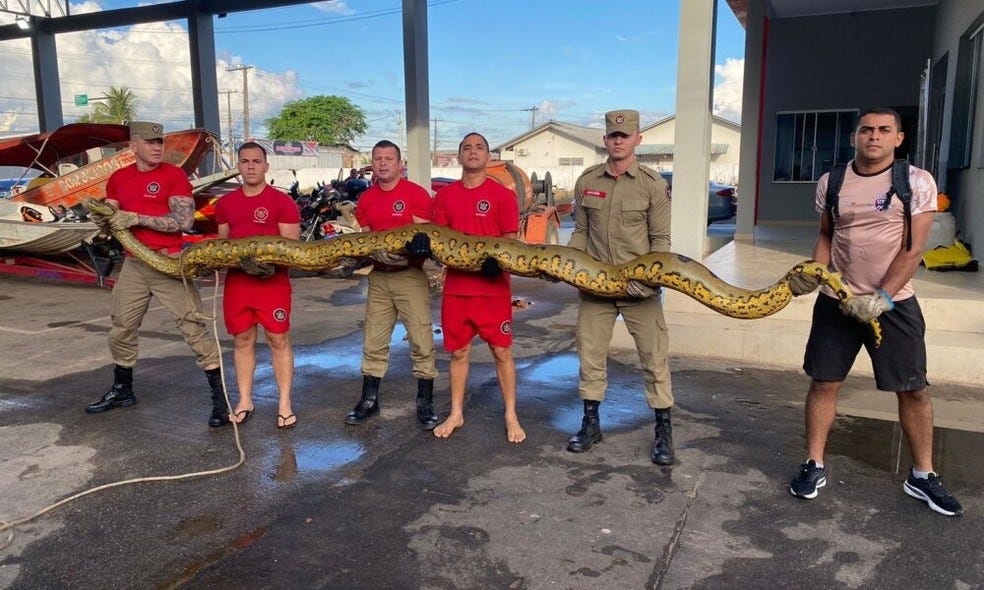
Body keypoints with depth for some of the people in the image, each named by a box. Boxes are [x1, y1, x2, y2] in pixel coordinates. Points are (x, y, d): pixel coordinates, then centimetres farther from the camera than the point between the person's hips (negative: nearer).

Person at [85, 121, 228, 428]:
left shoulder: (174, 175, -7)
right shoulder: (119, 178, 10)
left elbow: (184, 221, -17)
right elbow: (111, 221, 17)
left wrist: (137, 218, -18)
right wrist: (101, 218, -7)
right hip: (133, 265, 6)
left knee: (194, 328, -7)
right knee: (121, 329, 17)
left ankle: (220, 396, -1)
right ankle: (122, 390, 37)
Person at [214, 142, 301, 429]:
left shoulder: (283, 202, -4)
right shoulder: (225, 203, 12)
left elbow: (292, 245, -6)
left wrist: (271, 265, -23)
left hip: (273, 281, -4)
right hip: (236, 280, 5)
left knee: (279, 341, 1)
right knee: (242, 340, 11)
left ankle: (284, 403, 10)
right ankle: (244, 401, 22)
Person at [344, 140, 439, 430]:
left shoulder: (417, 194, -6)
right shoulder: (366, 200, 10)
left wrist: (401, 251, -25)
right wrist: (373, 252, -9)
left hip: (410, 275, -5)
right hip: (378, 277, 5)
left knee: (422, 342, -2)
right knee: (373, 343, 11)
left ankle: (425, 403, 10)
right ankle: (369, 399, 24)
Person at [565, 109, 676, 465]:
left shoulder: (652, 184, -2)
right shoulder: (586, 181, 5)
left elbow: (660, 239, -2)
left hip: (638, 287, -2)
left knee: (654, 358, 2)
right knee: (590, 355, 10)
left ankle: (664, 430, 16)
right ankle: (591, 423, 26)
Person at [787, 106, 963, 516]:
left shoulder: (917, 182, -5)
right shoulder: (831, 182, 4)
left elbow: (912, 249, -10)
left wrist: (881, 298, -19)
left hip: (893, 302, -2)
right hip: (837, 299, 2)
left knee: (913, 388, 5)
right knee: (824, 382, 4)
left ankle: (922, 475, 22)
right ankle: (814, 465, 17)